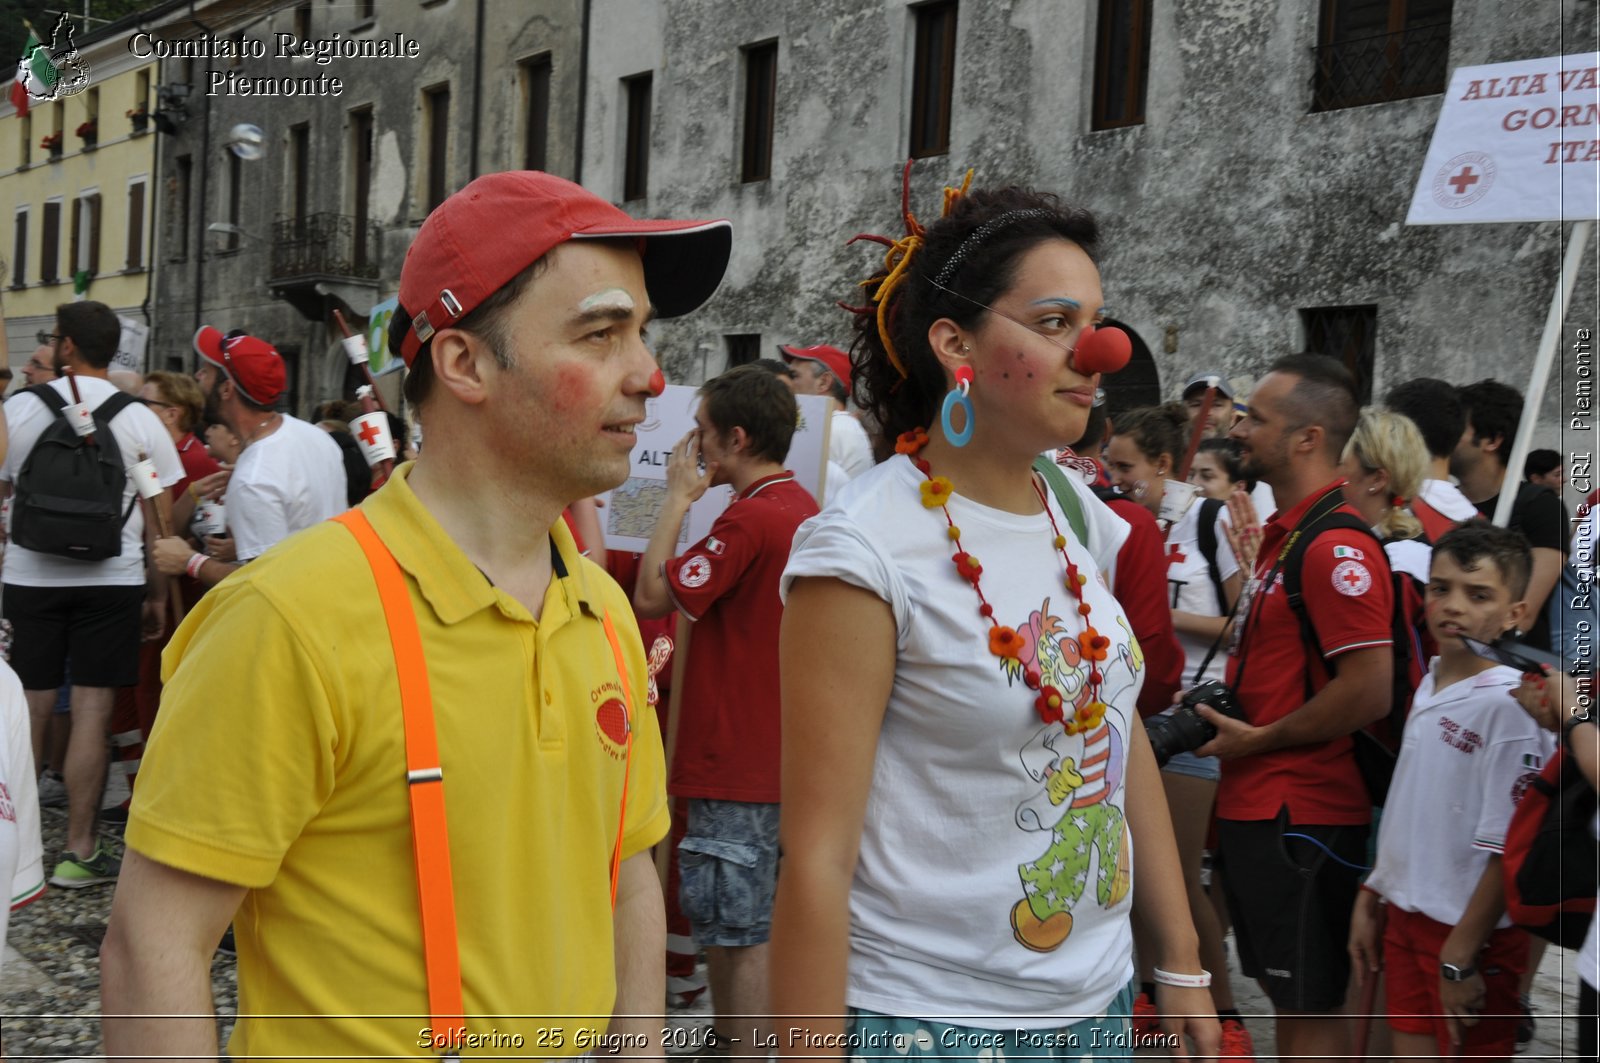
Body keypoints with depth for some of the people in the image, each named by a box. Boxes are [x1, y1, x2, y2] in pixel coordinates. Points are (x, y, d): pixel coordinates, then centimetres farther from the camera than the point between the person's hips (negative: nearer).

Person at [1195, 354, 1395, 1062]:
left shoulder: (1335, 545, -19)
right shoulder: (1287, 533, 13)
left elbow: (1369, 691, -24)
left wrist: (1258, 740, -14)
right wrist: (1218, 708, 11)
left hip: (1300, 816, -10)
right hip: (1259, 807, 10)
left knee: (1311, 1006, 2)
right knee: (1285, 995, 19)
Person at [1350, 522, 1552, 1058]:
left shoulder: (1511, 705, -18)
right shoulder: (1429, 685, 6)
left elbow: (1508, 848, -18)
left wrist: (1459, 958, -17)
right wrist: (1370, 897, 15)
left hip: (1470, 934, -7)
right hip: (1406, 915, 7)